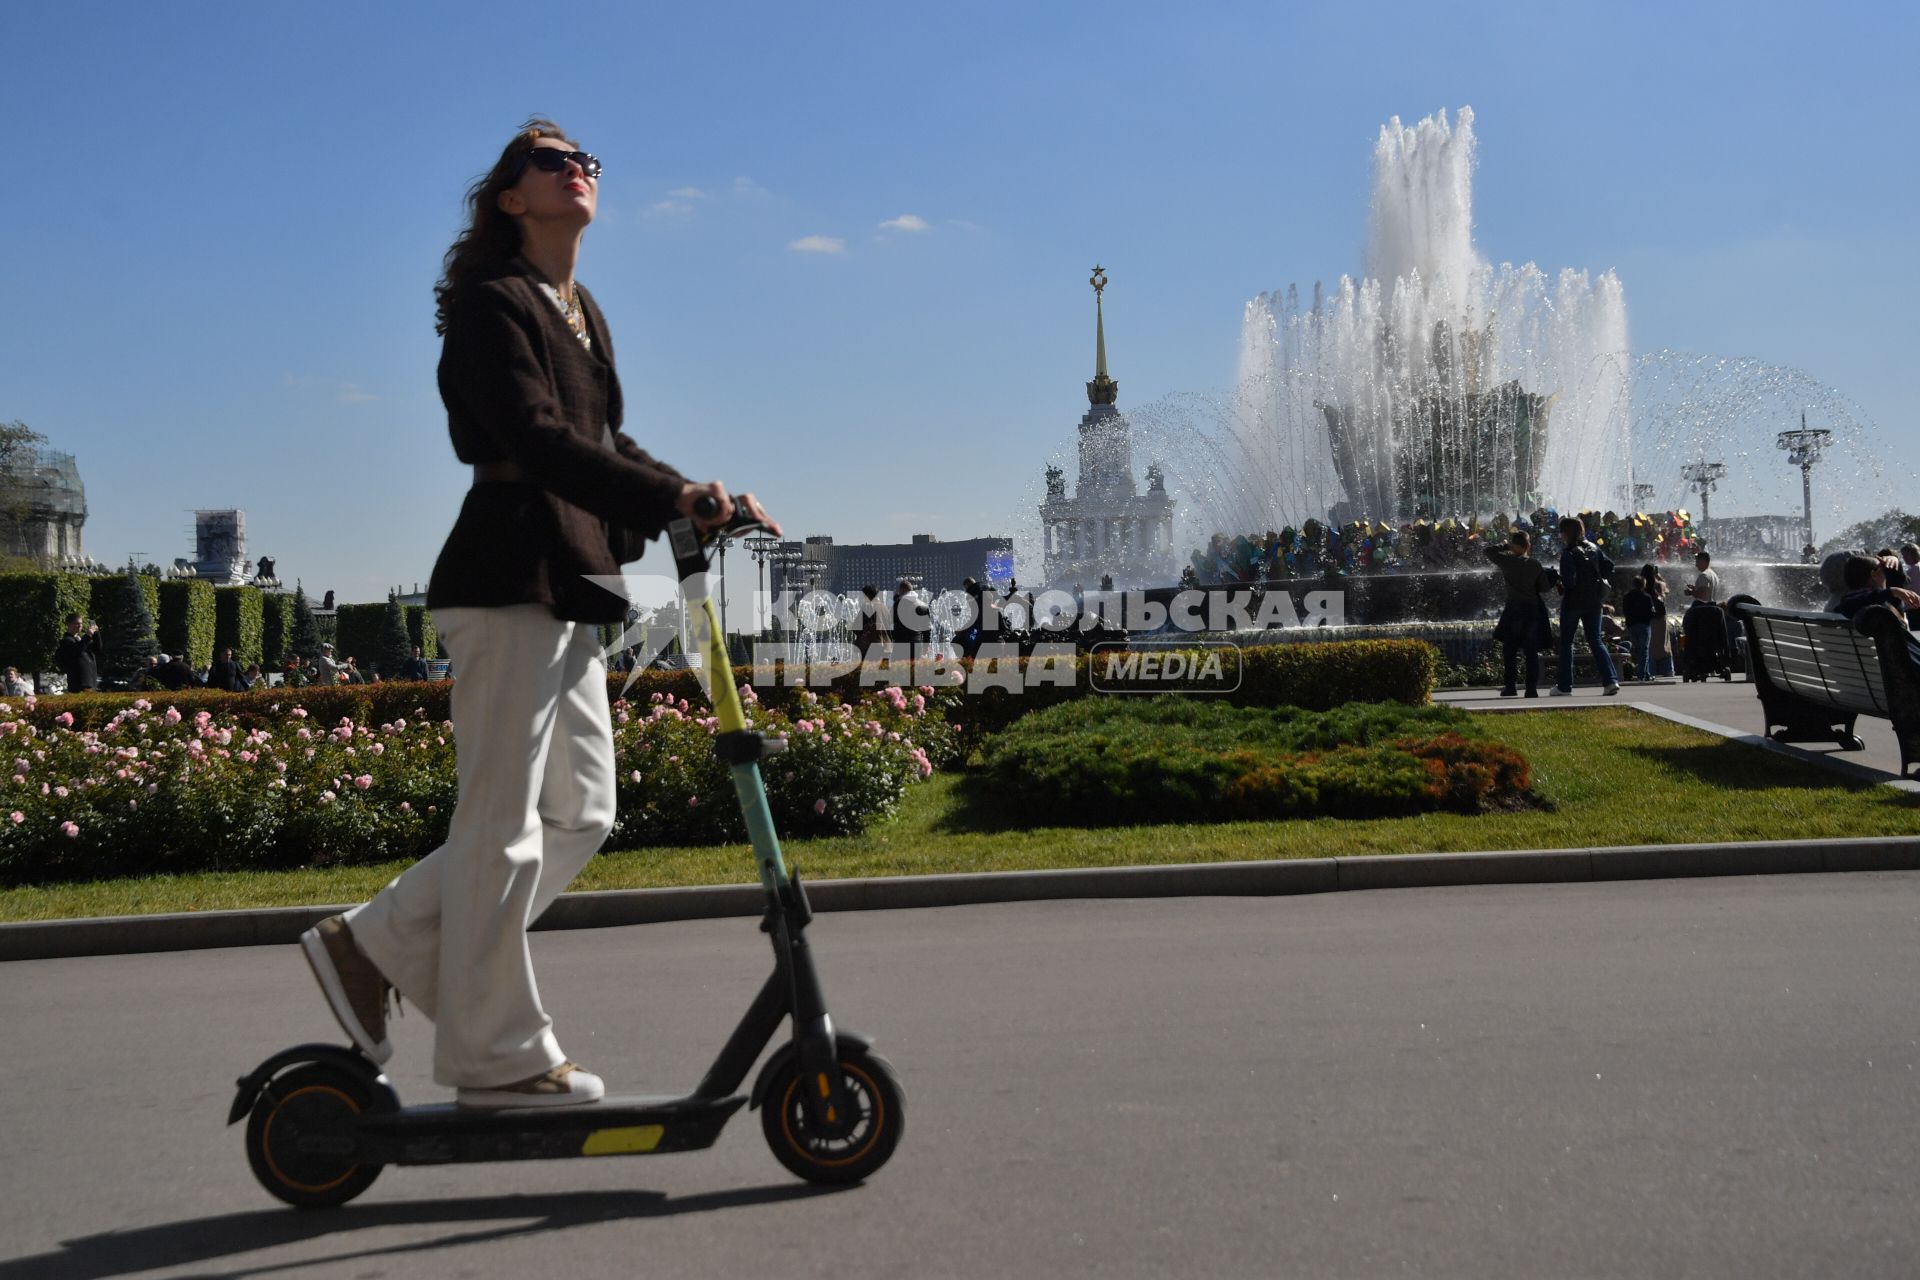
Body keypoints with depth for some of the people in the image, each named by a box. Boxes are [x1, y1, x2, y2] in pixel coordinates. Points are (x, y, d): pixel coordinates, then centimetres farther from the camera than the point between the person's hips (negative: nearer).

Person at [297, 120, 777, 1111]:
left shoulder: (582, 314, 22)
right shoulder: (491, 302, -7)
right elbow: (539, 440, -21)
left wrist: (696, 504, 7)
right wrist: (674, 495, -28)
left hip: (568, 583, 10)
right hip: (510, 579, -10)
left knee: (580, 812, 11)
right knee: (504, 821, -4)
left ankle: (375, 946, 20)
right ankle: (496, 1057, 7)